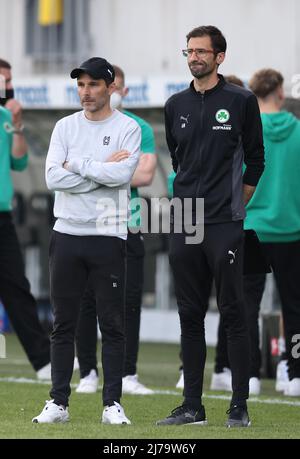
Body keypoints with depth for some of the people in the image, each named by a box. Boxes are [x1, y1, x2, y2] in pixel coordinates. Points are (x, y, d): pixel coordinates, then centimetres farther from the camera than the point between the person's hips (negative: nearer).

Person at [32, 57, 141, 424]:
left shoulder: (127, 128, -1)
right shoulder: (65, 127, 8)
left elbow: (122, 175, -18)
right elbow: (53, 178, -6)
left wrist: (77, 164, -10)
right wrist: (102, 168, -10)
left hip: (108, 236, -3)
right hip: (67, 234, 3)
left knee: (112, 324, 0)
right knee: (63, 323, 5)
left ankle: (112, 404, 4)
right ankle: (58, 403, 10)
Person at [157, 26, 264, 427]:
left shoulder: (241, 101, -1)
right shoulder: (176, 105, 11)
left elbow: (255, 161, 5)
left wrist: (236, 204, 7)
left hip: (225, 225, -5)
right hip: (184, 227, 5)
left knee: (232, 314, -4)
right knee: (190, 315, 7)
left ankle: (240, 406, -2)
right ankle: (192, 406, 12)